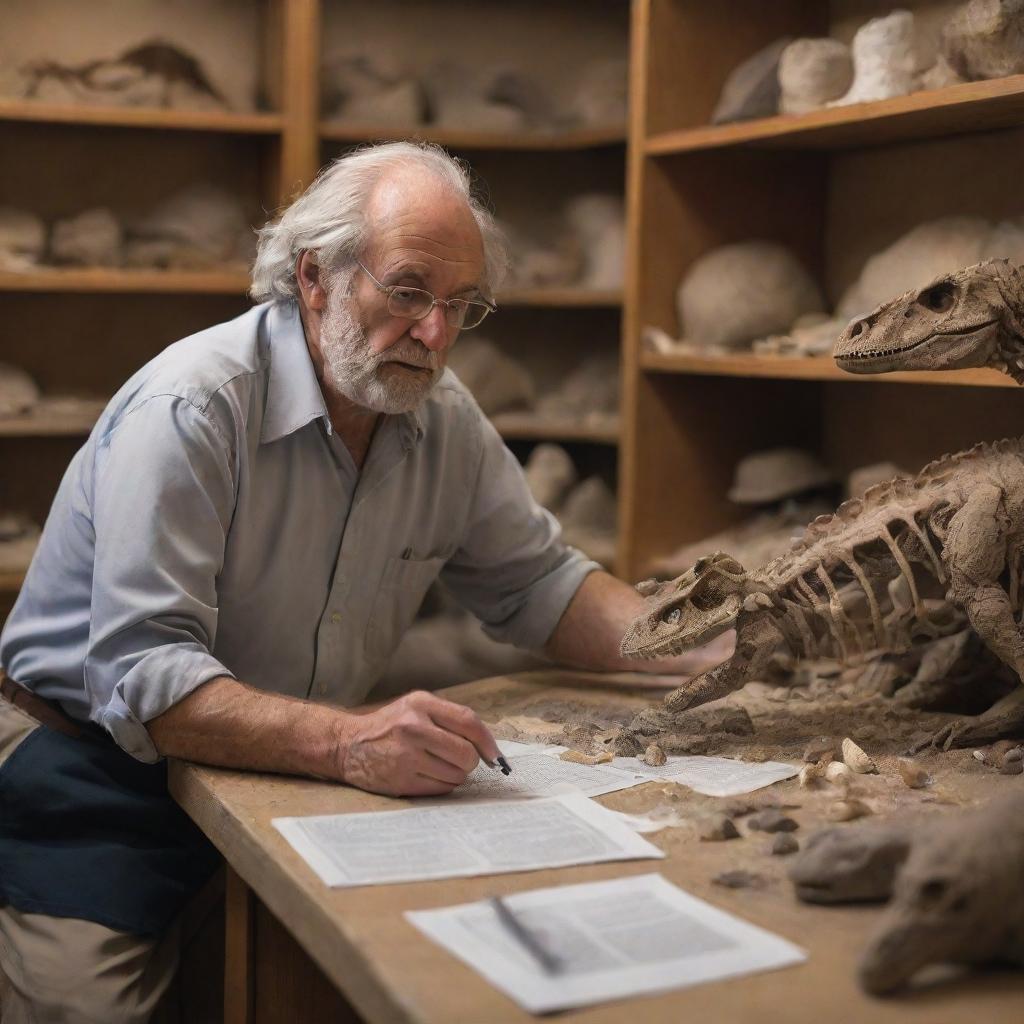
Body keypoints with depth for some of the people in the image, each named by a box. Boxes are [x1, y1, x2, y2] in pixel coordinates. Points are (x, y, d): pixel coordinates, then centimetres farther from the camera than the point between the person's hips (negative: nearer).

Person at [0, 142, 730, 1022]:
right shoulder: (190, 411, -22)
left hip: (294, 775, 6)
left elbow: (535, 583, 9)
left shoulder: (445, 417, 0)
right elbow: (144, 682, -28)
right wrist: (347, 743, -43)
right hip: (105, 765, -5)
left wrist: (694, 653, -8)